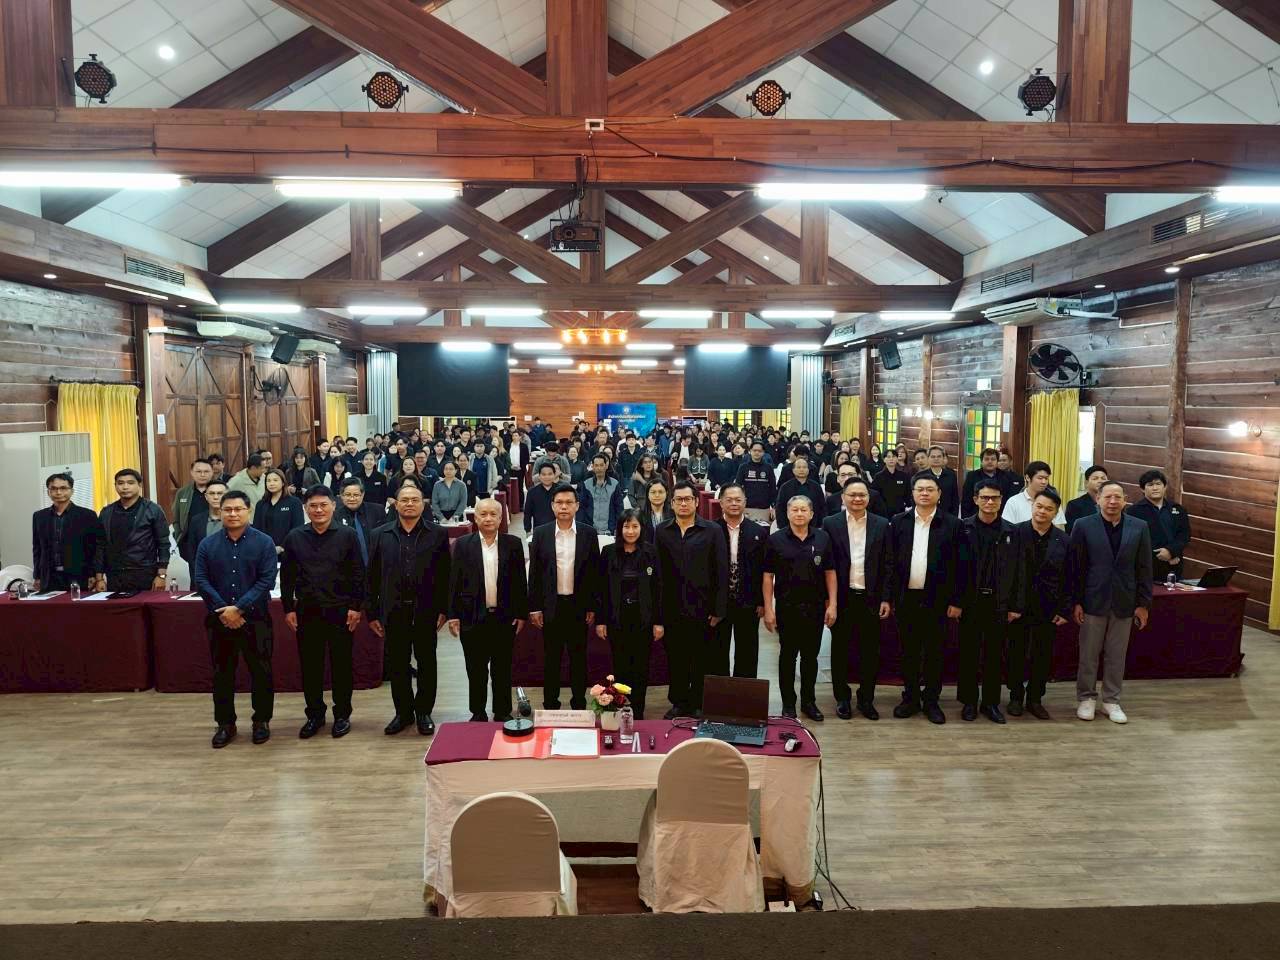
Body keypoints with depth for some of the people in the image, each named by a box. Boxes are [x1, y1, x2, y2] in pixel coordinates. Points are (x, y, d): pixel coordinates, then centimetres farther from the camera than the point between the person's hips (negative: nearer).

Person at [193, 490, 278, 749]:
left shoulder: (264, 542, -3)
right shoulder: (207, 544, 5)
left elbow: (267, 580, -10)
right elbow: (201, 581, -1)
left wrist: (239, 608, -17)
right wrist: (223, 611, -13)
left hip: (255, 619, -2)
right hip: (219, 620, 2)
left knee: (261, 672, 4)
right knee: (222, 673, 10)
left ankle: (261, 721, 19)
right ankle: (225, 724, 22)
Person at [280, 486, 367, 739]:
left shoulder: (348, 535, -3)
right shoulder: (294, 537, 4)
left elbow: (358, 574, -3)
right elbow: (287, 576, 7)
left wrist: (356, 607, -7)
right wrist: (289, 608, 2)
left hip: (340, 610, -2)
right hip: (307, 611, 2)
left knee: (342, 664, 6)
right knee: (310, 665, 8)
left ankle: (342, 715, 18)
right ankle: (315, 715, 22)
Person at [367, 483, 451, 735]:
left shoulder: (437, 535, 1)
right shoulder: (380, 535, 6)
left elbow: (444, 575, -1)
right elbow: (373, 577, 6)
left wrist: (443, 609, -6)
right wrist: (372, 613, 3)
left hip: (426, 610, -1)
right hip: (394, 610, 1)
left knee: (427, 662, 8)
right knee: (397, 664, 8)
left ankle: (424, 712, 21)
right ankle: (403, 712, 22)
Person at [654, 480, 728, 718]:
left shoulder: (712, 531, -1)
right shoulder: (662, 532, 6)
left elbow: (721, 572, -3)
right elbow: (657, 572, 4)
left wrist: (719, 609, -7)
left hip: (702, 608, -2)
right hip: (672, 609, 2)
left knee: (703, 661, 6)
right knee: (675, 660, 10)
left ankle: (699, 705, 19)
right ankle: (679, 703, 24)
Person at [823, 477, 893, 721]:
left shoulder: (881, 525, 3)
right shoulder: (830, 524, -1)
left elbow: (887, 565, 4)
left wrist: (886, 599, -1)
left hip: (871, 598, 1)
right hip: (841, 598, -1)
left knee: (870, 651, 7)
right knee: (840, 649, 8)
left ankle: (866, 699, 21)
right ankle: (842, 698, 21)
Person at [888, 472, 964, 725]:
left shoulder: (952, 524, -2)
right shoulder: (898, 522, 3)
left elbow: (957, 566, -2)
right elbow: (891, 562, 3)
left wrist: (955, 601, -5)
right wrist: (889, 597, 0)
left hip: (937, 600, -1)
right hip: (906, 598, 2)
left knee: (934, 652, 7)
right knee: (909, 651, 10)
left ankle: (931, 701, 19)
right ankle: (911, 698, 22)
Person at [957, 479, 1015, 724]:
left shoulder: (1010, 531, 2)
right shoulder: (964, 527, -2)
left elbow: (1014, 569, 1)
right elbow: (957, 565, -4)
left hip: (998, 601, 1)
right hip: (970, 600, -1)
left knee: (994, 654, 8)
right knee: (969, 652, 6)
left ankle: (991, 702, 19)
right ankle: (969, 701, 16)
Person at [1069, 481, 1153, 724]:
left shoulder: (1139, 527, 2)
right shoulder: (1083, 525, -4)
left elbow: (1144, 568, 4)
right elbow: (1076, 567, -3)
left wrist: (1143, 604, 1)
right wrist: (1076, 602, -6)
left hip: (1124, 602, 2)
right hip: (1093, 601, -2)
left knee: (1117, 655, 10)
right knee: (1088, 654, 7)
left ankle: (1111, 700, 23)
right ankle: (1086, 698, 21)